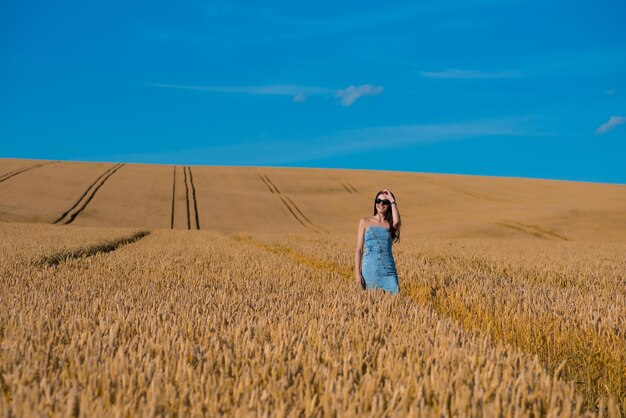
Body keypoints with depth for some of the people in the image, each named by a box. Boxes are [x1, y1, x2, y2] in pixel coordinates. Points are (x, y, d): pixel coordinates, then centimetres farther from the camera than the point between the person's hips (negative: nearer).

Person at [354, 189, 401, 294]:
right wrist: (357, 272, -4)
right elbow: (359, 249, 5)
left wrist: (392, 200, -5)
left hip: (389, 270, 1)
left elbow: (397, 222, -16)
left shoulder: (391, 224, 11)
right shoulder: (365, 222, 8)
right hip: (370, 270, -1)